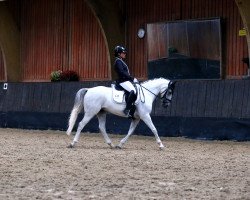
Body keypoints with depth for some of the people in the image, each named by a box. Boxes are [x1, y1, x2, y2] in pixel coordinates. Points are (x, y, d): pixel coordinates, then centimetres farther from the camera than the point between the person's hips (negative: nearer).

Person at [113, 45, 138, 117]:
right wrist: (132, 78, -18)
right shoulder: (118, 61, -9)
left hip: (126, 80, 11)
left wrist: (132, 78, 12)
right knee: (133, 91, -31)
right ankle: (127, 110, -34)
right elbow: (122, 72, -20)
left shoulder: (121, 61, 22)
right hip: (123, 81, -11)